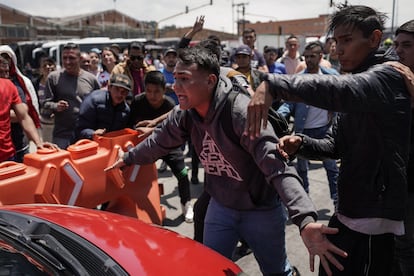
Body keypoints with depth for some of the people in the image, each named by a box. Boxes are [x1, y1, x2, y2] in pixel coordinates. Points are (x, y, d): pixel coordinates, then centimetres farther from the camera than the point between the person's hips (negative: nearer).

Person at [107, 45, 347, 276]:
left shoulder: (241, 112, -31)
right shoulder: (186, 114, -9)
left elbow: (276, 165, -39)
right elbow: (161, 141, 10)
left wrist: (305, 220, -50)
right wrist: (128, 157, 24)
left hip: (261, 209, -5)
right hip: (220, 207, 5)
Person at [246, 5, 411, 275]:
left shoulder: (389, 76, -16)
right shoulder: (358, 83, 12)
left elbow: (337, 89, -40)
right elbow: (336, 146, 12)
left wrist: (273, 84, -43)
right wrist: (301, 143, -6)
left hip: (375, 217, -8)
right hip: (350, 212, 9)